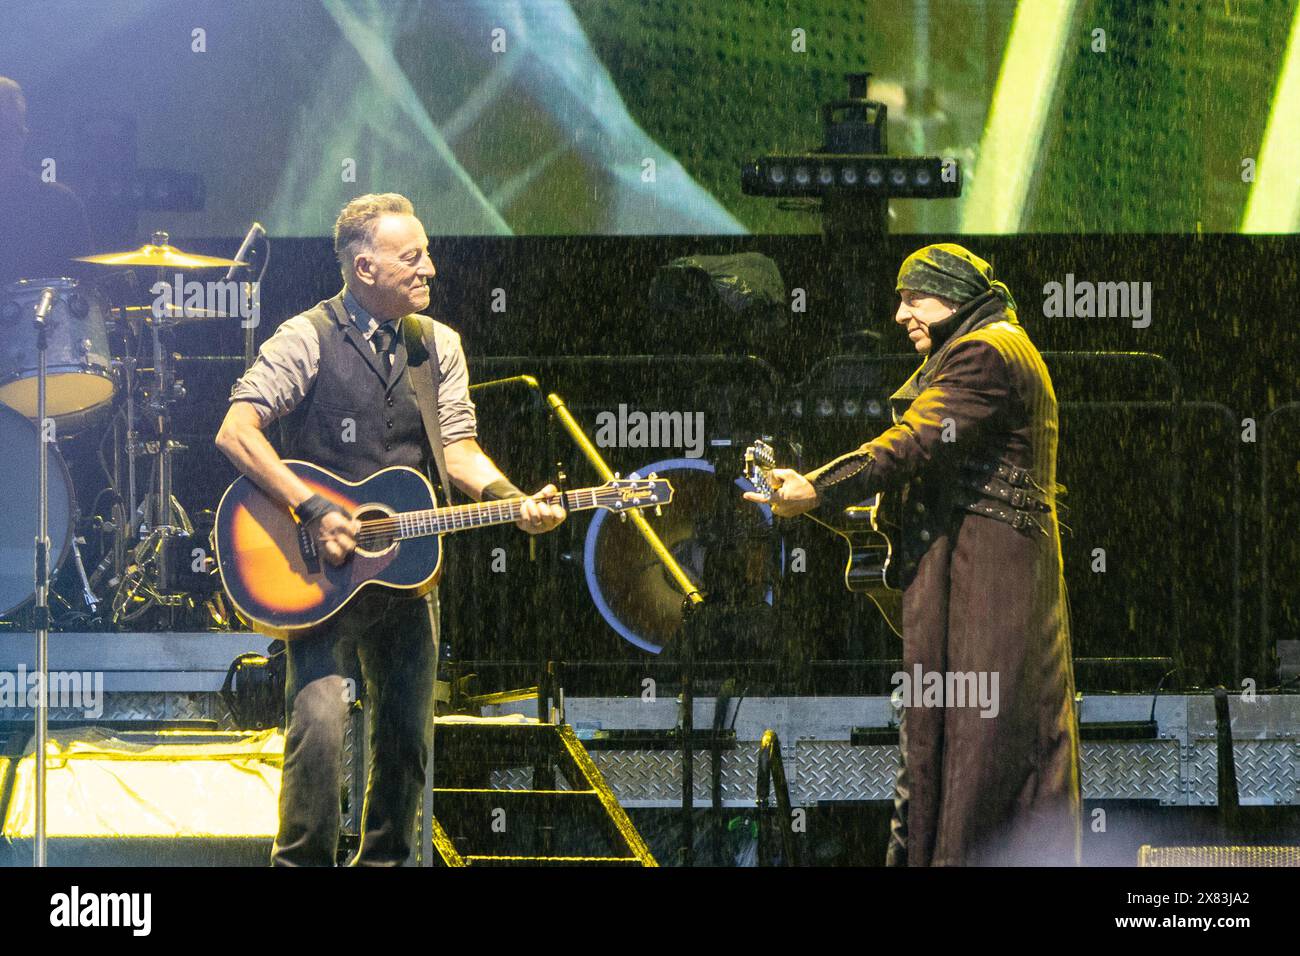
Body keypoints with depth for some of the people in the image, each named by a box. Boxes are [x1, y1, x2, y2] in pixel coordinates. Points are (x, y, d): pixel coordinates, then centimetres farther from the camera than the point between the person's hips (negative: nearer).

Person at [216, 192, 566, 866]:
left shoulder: (439, 345, 9)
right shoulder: (308, 339, -8)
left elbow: (459, 450, 3)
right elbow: (235, 433, -15)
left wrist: (516, 501, -17)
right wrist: (315, 512, -22)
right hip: (322, 573, -6)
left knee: (408, 737, 9)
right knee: (320, 722, -20)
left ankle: (382, 857, 26)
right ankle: (303, 861, -7)